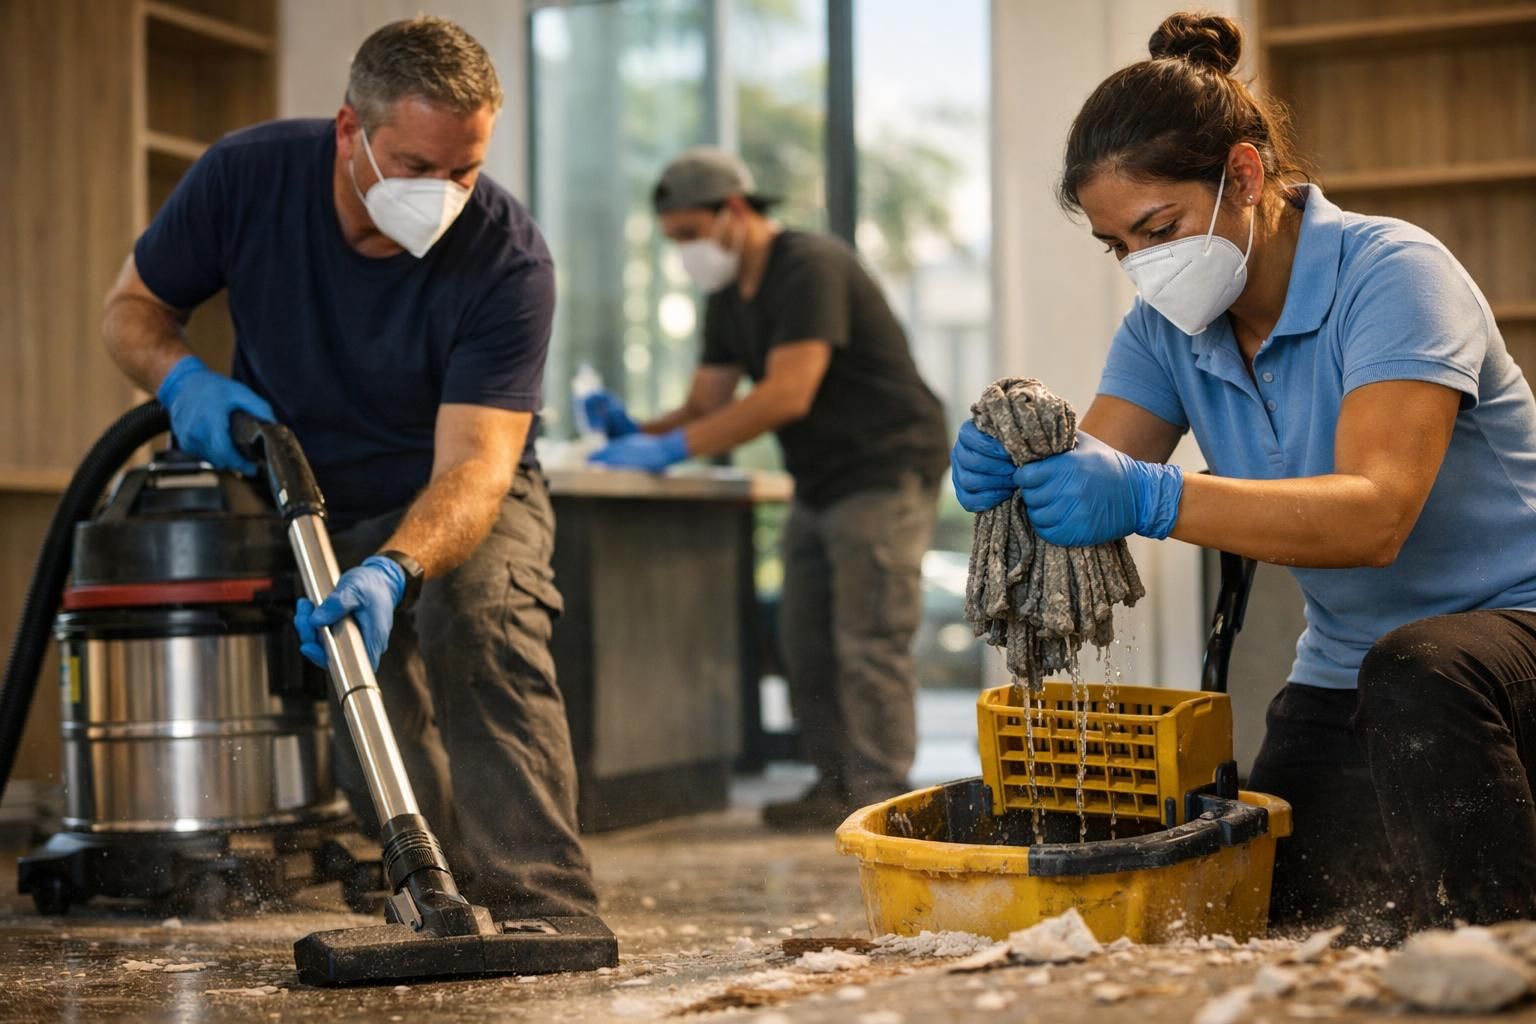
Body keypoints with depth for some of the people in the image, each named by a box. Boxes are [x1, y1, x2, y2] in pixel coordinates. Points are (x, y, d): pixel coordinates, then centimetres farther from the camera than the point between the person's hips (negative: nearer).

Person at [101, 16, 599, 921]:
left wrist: (391, 571, -51)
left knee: (480, 621, -32)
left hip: (462, 497, -3)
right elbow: (133, 308, -3)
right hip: (302, 499, 3)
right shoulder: (247, 175, -18)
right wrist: (185, 380, -25)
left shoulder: (509, 259, -27)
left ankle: (543, 910, -31)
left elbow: (471, 465, -33)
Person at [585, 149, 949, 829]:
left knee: (868, 640, -11)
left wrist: (671, 448, -28)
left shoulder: (809, 268, -18)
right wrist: (637, 433, -10)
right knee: (806, 642, 7)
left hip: (886, 471, -10)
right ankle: (836, 782, 12)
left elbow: (788, 395, -27)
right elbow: (705, 405, 11)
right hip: (820, 485, 10)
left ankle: (879, 793, -8)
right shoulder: (728, 298, 12)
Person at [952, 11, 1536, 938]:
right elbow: (1097, 479, -10)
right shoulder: (1168, 332, 1)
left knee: (1419, 677, -38)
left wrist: (1150, 499, -47)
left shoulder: (1389, 274, -21)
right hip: (1345, 672, 7)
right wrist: (1018, 468, -34)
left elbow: (1374, 517, -34)